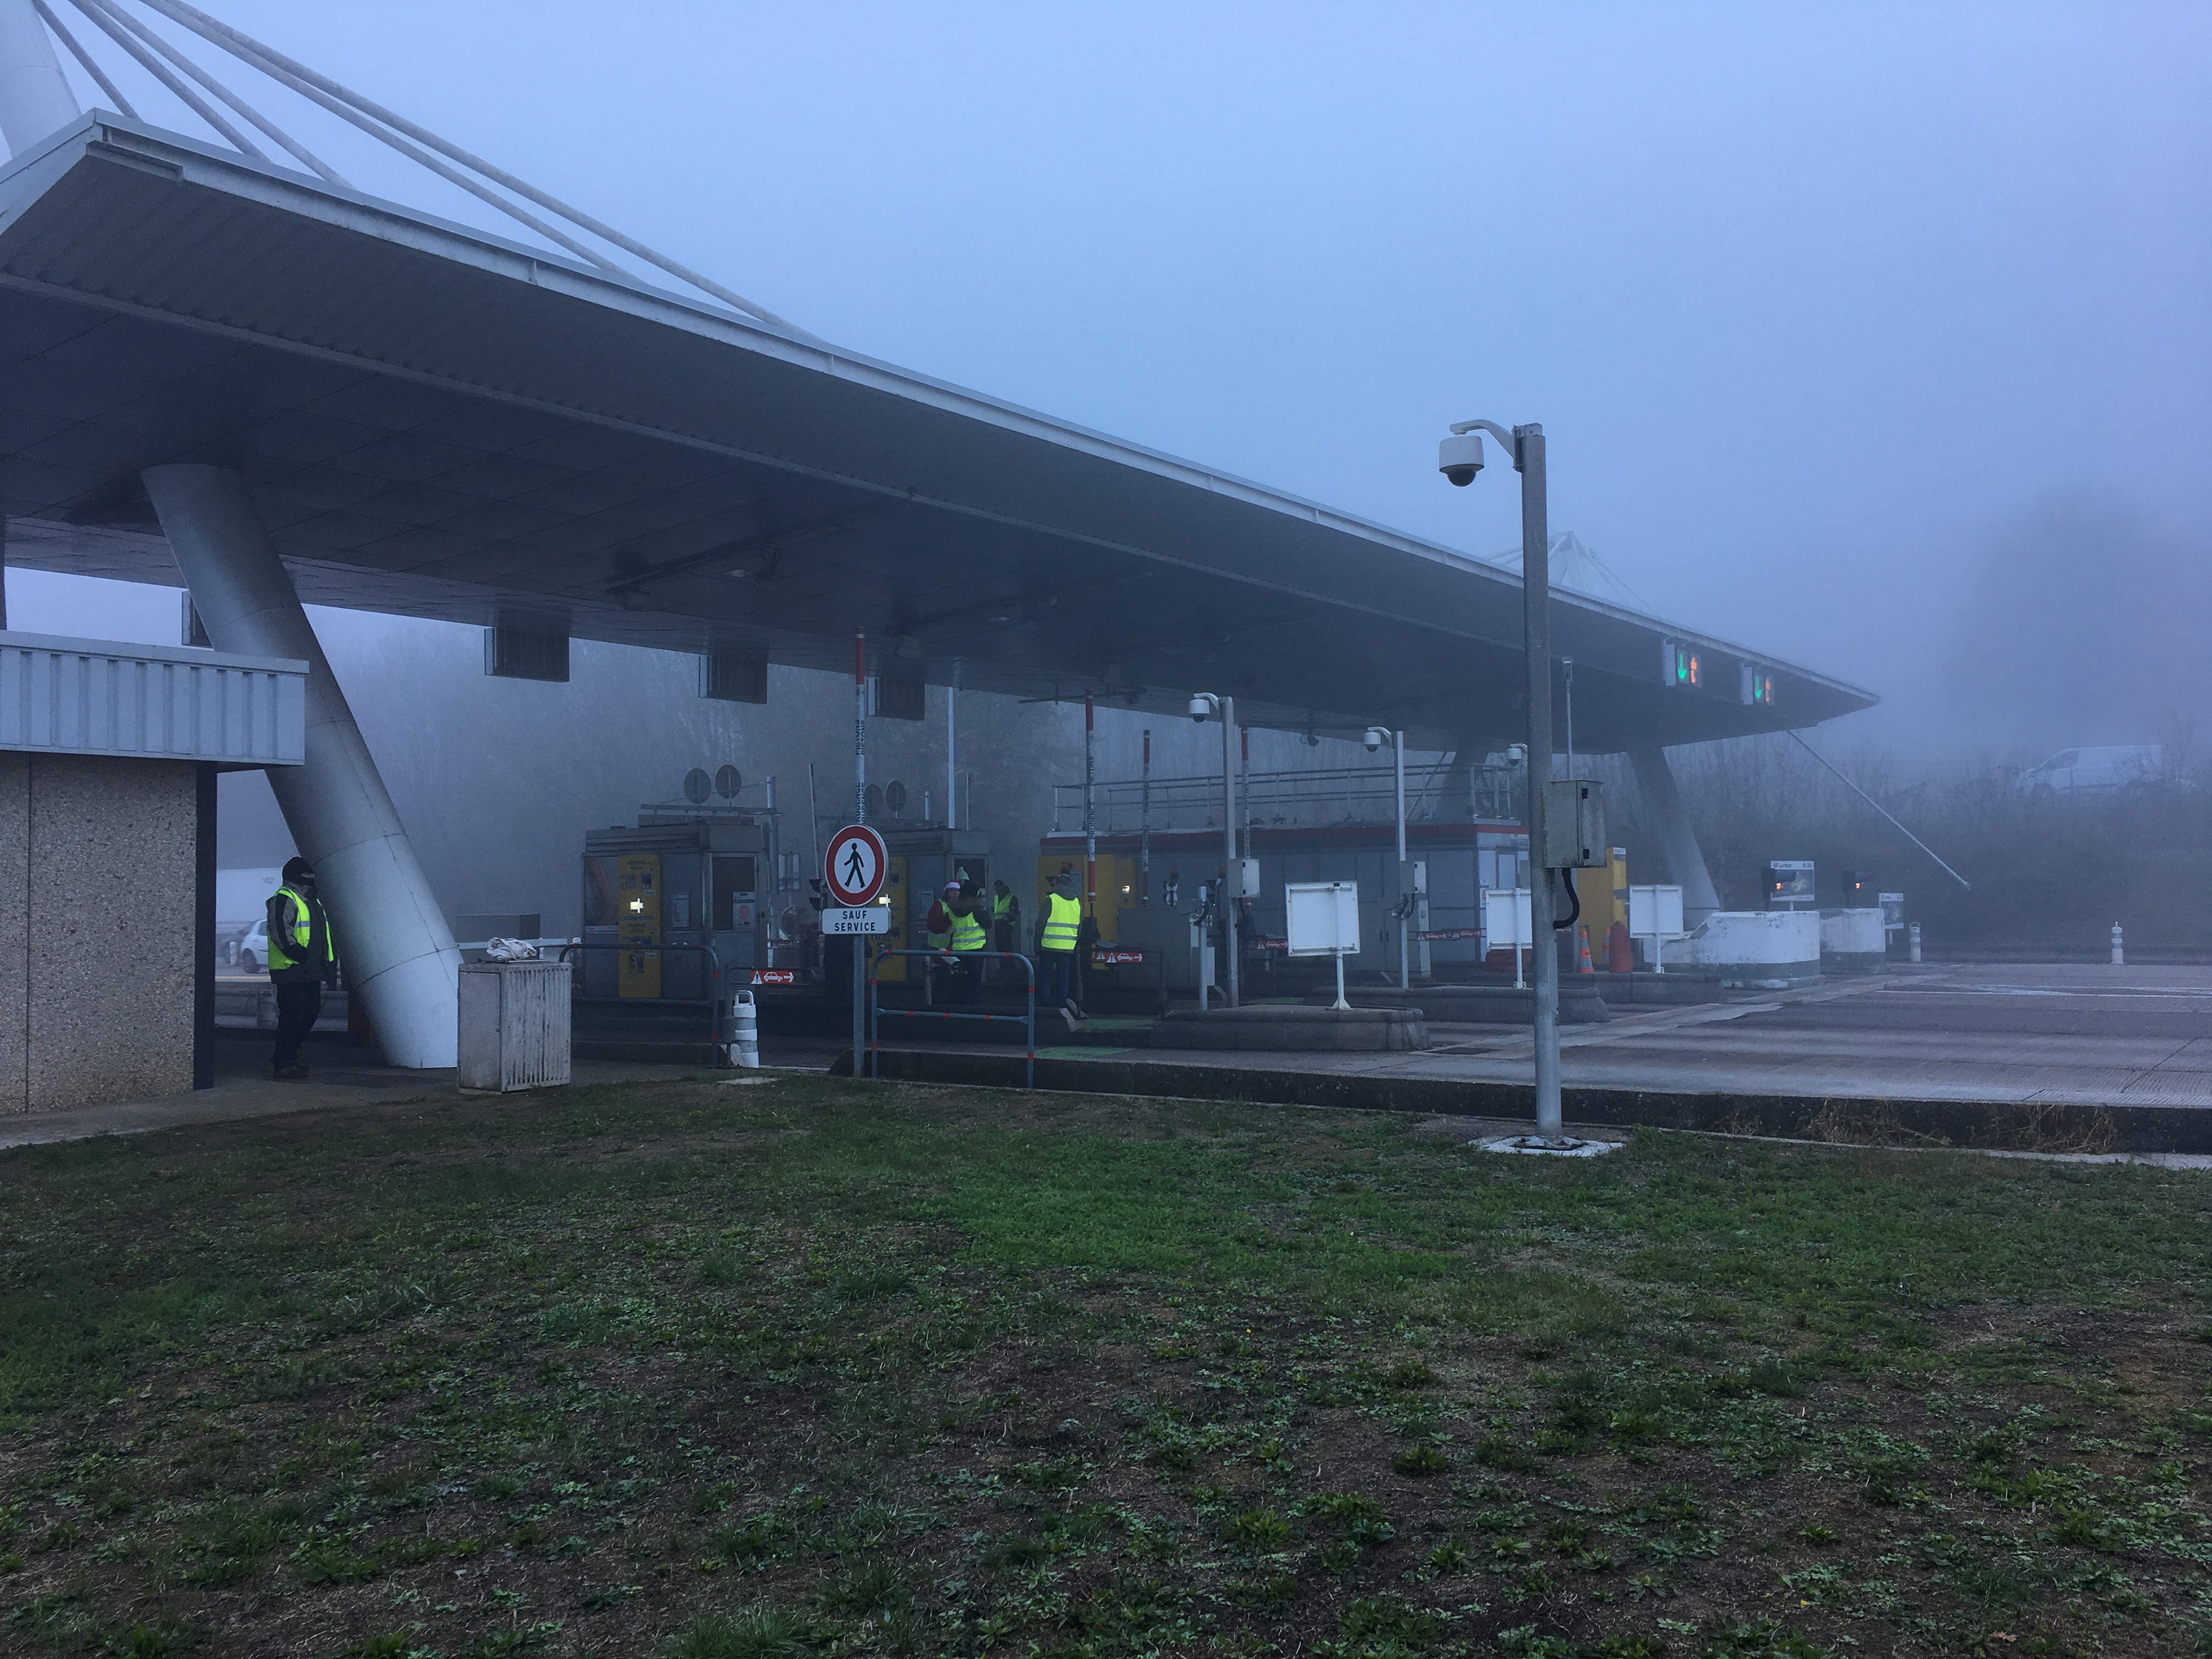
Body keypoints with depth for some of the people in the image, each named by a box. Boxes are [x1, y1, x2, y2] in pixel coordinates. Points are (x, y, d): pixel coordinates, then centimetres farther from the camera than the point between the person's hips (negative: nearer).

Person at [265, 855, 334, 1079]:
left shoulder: (313, 899, 19)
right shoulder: (283, 900, -12)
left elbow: (325, 931, 28)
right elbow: (281, 935, -22)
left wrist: (331, 957, 17)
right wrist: (302, 956, -23)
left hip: (312, 973, 10)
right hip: (291, 973, -10)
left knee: (310, 1012, 14)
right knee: (292, 1017, -8)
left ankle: (288, 1056, 26)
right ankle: (283, 1064, 0)